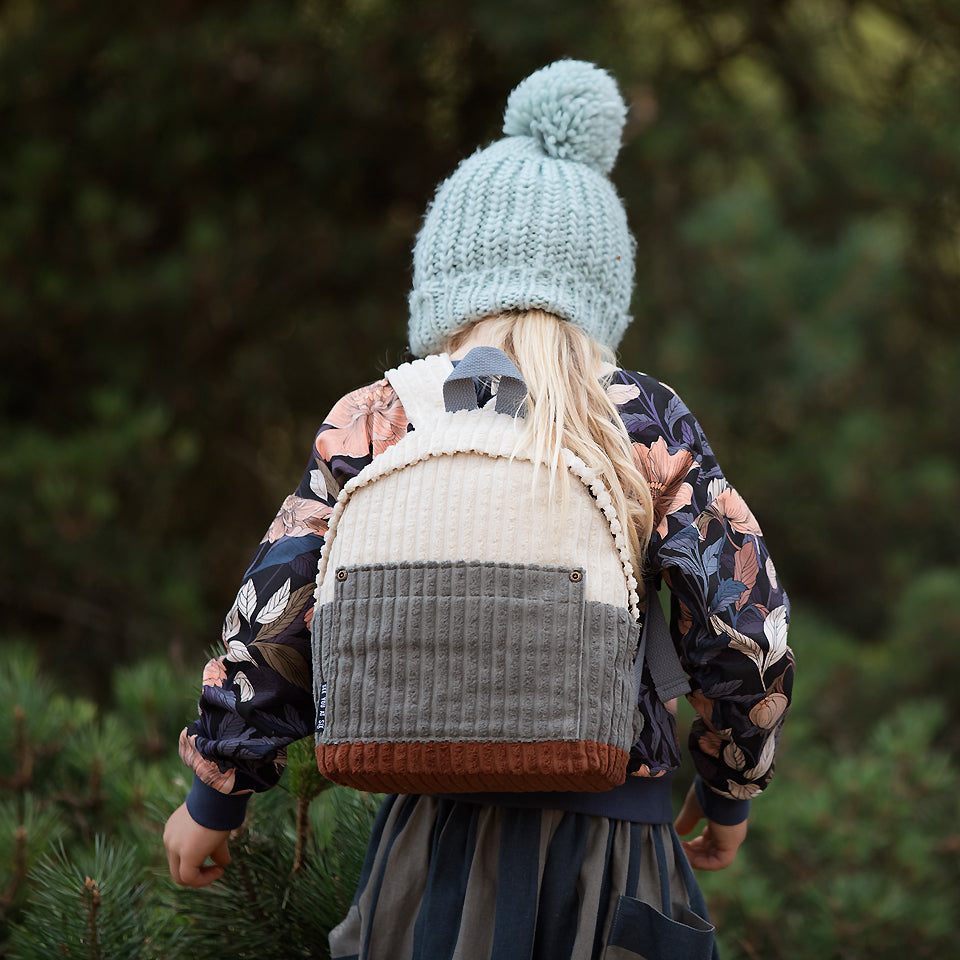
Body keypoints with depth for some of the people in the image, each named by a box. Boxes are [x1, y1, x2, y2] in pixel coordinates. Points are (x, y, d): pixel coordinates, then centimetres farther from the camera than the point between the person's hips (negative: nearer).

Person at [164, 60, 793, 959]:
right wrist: (728, 792, 15)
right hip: (612, 836, 0)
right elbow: (745, 635, -2)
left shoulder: (374, 423, 2)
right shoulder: (648, 426, 1)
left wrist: (213, 798, 13)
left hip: (440, 831, 0)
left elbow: (272, 627, 0)